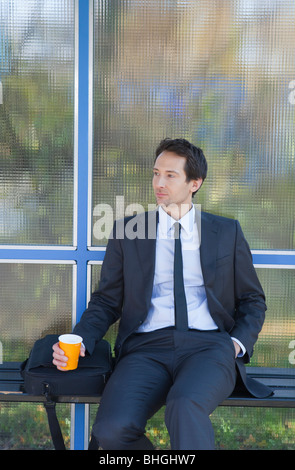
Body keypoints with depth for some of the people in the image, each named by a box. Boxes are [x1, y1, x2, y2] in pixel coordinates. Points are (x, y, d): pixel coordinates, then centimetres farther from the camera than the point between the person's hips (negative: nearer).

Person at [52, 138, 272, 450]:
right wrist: (79, 340, -3)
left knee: (185, 407, -38)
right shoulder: (126, 232, 16)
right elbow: (107, 301, 16)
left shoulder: (227, 233, 17)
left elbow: (252, 300, 21)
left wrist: (240, 342, 2)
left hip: (208, 346, -1)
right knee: (111, 430, -27)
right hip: (147, 348, 2)